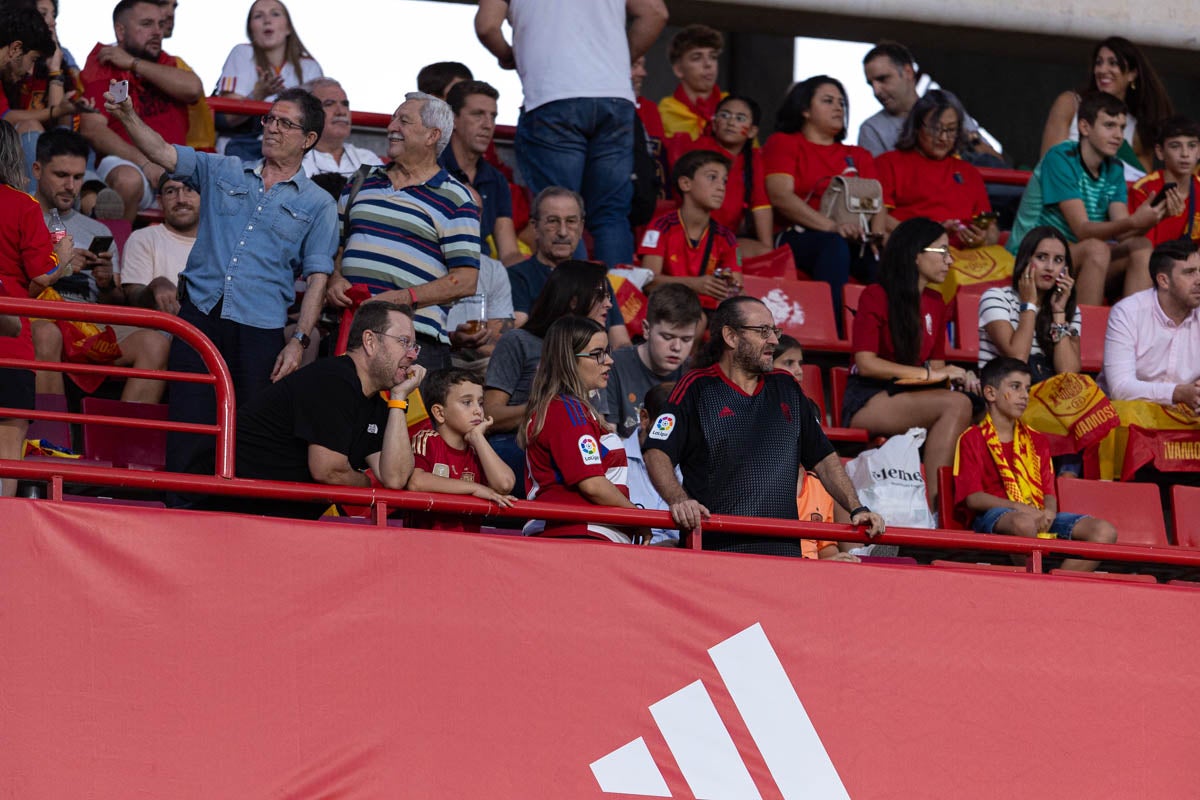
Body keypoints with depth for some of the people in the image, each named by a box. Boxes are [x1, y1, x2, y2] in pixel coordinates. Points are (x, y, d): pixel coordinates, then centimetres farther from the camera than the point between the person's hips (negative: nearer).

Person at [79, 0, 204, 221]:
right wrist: (145, 163, -20)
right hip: (126, 163, -4)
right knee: (128, 180, -37)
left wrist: (133, 63, -5)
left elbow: (193, 89, -7)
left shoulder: (169, 64, 17)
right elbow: (92, 130, -9)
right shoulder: (103, 68, 4)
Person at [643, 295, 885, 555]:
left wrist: (857, 509, 13)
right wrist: (679, 501, -23)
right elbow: (657, 453, -5)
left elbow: (824, 459, 25)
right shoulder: (697, 388, 5)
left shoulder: (786, 388, 21)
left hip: (784, 549, 4)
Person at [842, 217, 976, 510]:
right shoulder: (875, 298, -3)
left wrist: (954, 376, -8)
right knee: (956, 404, -31)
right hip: (867, 401, -6)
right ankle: (933, 498, -34)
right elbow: (866, 363, -13)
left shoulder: (935, 304, 16)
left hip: (909, 398, 6)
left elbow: (937, 364, 17)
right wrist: (930, 375, -15)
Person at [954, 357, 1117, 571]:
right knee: (1024, 524, -42)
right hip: (993, 518, -6)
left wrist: (1049, 512, -9)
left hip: (1039, 517, 6)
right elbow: (973, 497, -5)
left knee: (1105, 532, -17)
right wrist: (1021, 508, -17)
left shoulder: (1036, 441, 26)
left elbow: (1049, 492, 17)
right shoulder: (973, 439, 7)